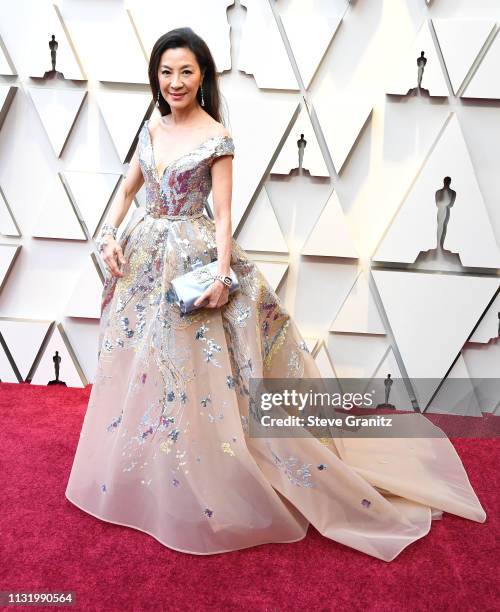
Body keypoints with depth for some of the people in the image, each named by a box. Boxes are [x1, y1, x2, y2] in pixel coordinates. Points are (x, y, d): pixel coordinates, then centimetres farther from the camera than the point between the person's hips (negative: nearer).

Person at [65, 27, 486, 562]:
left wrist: (222, 274, -22)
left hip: (192, 258, -6)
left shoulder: (217, 138, -9)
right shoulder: (152, 127, 9)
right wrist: (109, 234, 2)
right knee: (139, 368, 16)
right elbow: (128, 188, 16)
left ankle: (199, 489, 18)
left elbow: (223, 214, -12)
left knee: (194, 376, -3)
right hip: (144, 254, 7)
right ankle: (139, 473, 38)